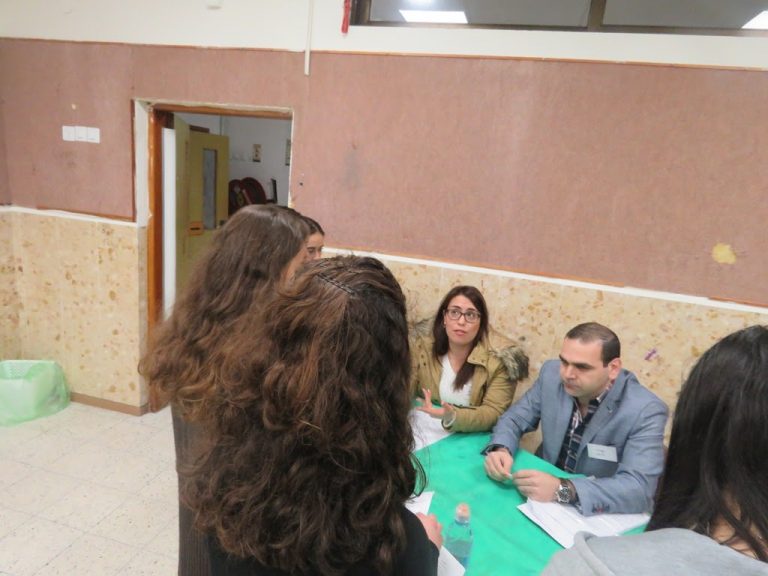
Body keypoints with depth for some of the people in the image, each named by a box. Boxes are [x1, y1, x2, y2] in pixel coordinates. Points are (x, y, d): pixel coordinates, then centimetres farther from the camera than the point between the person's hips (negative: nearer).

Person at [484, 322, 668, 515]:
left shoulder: (646, 411, -19)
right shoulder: (552, 373, -8)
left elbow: (640, 488, -27)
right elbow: (515, 418, 0)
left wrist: (562, 489, -37)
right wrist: (500, 449, -20)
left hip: (600, 517, -2)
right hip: (544, 500, 3)